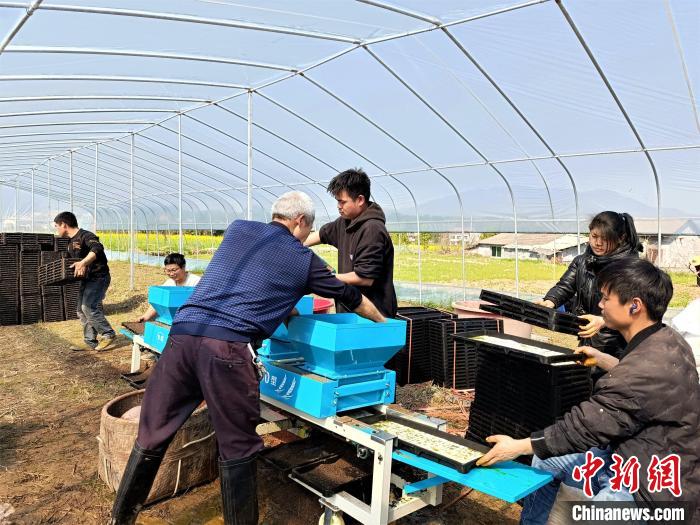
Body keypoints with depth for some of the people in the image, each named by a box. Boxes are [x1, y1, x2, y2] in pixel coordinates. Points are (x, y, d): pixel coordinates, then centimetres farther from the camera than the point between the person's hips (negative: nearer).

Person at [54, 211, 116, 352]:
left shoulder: (85, 235, -16)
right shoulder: (71, 243, 14)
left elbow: (97, 248, -36)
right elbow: (71, 262, 25)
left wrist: (83, 263, -47)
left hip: (99, 277, -10)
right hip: (86, 279, 10)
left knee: (88, 307, -18)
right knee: (82, 310, 7)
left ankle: (109, 335, -5)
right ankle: (91, 343, 13)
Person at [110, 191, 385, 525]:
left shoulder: (237, 230, 21)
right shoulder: (304, 259, 12)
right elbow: (352, 298, 26)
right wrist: (382, 321, 44)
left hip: (183, 333, 5)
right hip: (228, 348, -5)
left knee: (151, 438, 16)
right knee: (236, 450, 10)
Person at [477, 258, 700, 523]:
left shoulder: (649, 367, -32)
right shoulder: (666, 339, -2)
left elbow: (586, 426, -25)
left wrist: (518, 447, -16)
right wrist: (602, 359, 27)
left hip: (654, 486, -10)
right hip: (635, 459, 10)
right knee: (545, 459, 15)